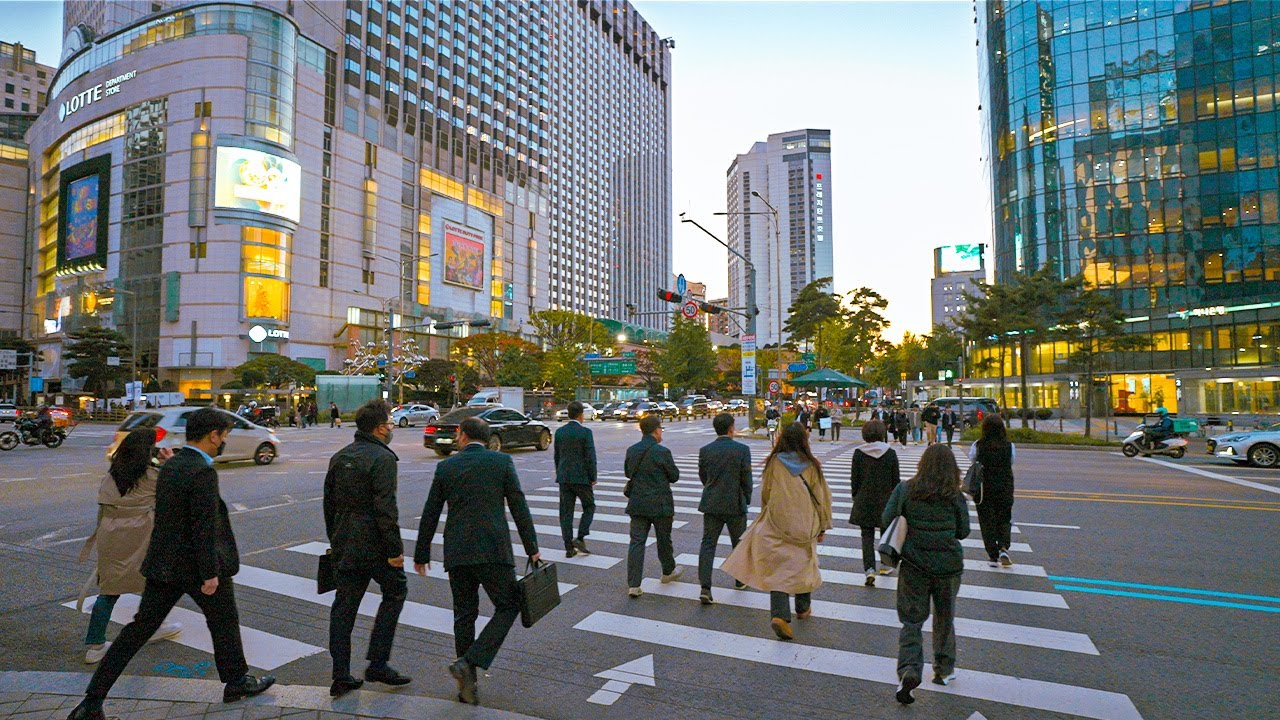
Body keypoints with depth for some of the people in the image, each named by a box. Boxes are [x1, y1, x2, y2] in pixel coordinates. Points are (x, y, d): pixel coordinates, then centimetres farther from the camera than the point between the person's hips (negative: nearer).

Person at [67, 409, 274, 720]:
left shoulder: (169, 465, 5)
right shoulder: (203, 472, -23)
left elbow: (166, 515, 14)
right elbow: (204, 526, -23)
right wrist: (210, 573, -19)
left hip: (163, 563, 7)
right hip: (195, 565, -7)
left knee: (140, 628, 13)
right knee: (224, 621, 12)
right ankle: (236, 682, 28)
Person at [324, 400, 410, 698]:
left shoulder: (339, 457, 10)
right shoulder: (382, 458, -16)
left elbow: (329, 503, 17)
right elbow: (385, 508, -21)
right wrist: (395, 550, -15)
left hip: (343, 544, 8)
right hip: (373, 543, -7)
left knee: (344, 606, 12)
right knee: (395, 592, 11)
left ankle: (341, 677, 18)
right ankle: (377, 664, 10)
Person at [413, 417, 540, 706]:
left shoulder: (445, 467, 6)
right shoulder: (502, 461, -1)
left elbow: (430, 514, 10)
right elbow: (519, 507, -3)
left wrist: (421, 553, 21)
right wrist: (532, 549, 3)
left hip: (456, 552, 4)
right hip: (493, 550, -3)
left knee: (464, 615, 14)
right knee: (508, 607, 9)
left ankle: (467, 686, 20)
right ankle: (468, 662, -6)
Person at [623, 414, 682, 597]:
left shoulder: (631, 450, 0)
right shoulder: (662, 452, -16)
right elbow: (674, 476, -7)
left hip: (637, 504, 4)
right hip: (660, 504, -4)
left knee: (636, 542, 4)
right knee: (664, 539, 17)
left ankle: (633, 585, 0)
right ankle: (668, 571, 38)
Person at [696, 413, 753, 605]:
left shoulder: (705, 450, -4)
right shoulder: (742, 450, -12)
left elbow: (703, 476, 6)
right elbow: (747, 479, -8)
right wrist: (746, 500, 8)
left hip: (711, 504, 2)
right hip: (735, 504, -2)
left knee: (708, 544, 4)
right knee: (739, 544, 19)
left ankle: (705, 587, -6)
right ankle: (740, 579, 36)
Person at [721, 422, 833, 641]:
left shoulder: (774, 462, -6)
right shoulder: (811, 465, -6)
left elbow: (765, 494, 3)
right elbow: (822, 497, 0)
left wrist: (768, 514, 21)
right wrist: (823, 526, 11)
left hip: (777, 525, -1)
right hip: (804, 526, 1)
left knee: (778, 569, 1)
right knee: (803, 565, 20)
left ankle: (779, 615, -15)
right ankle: (803, 608, 37)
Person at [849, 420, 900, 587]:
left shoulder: (859, 453, -8)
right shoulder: (890, 453, -7)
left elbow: (854, 479, -4)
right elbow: (896, 479, -1)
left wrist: (856, 497, 9)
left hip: (864, 501, -1)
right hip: (885, 500, 1)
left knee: (867, 536, 3)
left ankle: (869, 569, -10)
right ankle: (885, 565, 32)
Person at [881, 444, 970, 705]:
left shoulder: (905, 489, -9)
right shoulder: (955, 497, -9)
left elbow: (886, 520, -8)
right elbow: (963, 531, 0)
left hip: (914, 565, -1)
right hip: (949, 565, 1)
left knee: (911, 620, 7)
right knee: (944, 619, 21)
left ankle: (909, 670, -10)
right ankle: (944, 670, 33)